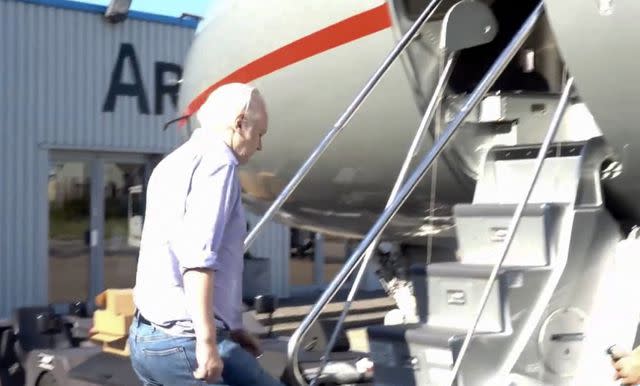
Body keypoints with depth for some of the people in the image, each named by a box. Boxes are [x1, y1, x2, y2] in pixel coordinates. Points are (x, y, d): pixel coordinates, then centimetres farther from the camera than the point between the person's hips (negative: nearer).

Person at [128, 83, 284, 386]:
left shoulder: (176, 161, 21)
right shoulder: (216, 160, -10)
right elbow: (198, 257, -23)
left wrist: (226, 328, 28)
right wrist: (208, 341, -24)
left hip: (144, 336, 10)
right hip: (183, 341, -10)